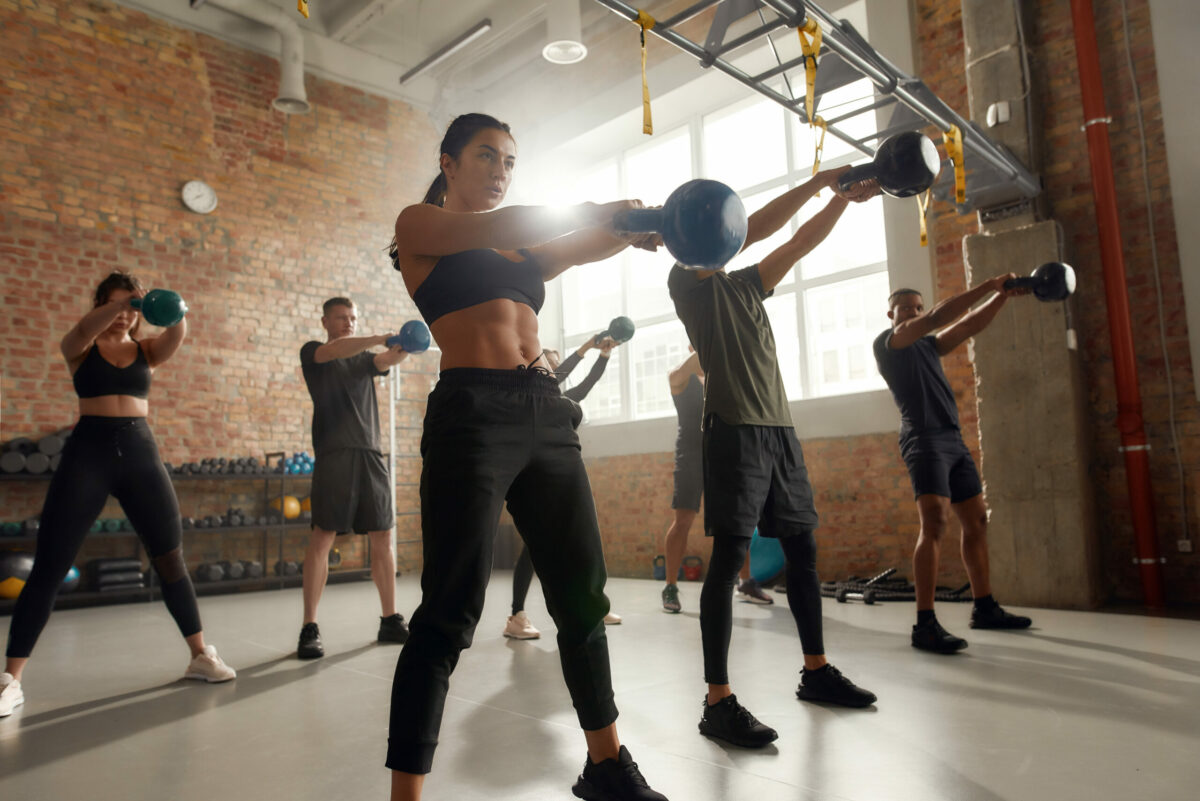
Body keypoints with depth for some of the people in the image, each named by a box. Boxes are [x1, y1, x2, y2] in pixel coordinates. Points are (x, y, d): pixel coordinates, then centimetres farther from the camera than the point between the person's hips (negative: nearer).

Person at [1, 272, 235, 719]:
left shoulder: (147, 350, 10)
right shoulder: (80, 348, 5)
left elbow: (177, 337, -12)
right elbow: (82, 331, -20)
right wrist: (121, 301, -35)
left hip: (140, 451, 2)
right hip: (89, 450, -2)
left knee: (171, 559, 4)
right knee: (49, 566, -3)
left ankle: (200, 656, 15)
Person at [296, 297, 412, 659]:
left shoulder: (364, 359, 22)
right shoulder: (312, 352, 10)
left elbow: (387, 360, -1)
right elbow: (333, 350, -14)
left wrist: (403, 347, -24)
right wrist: (381, 339, -27)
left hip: (370, 453, 5)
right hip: (333, 453, -4)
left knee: (383, 538, 3)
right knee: (322, 536, -8)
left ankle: (390, 620, 10)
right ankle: (309, 628, -2)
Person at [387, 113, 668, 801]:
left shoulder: (521, 251, 25)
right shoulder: (418, 225, 9)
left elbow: (587, 247, 10)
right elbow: (499, 229, -9)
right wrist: (603, 208, -8)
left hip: (548, 418, 7)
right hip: (473, 415, -6)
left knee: (584, 596, 9)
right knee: (451, 610, -8)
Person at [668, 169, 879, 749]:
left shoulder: (745, 283, 22)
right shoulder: (688, 279, 0)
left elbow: (802, 241, 24)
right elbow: (756, 228, -8)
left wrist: (845, 196, 14)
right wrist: (820, 180, -3)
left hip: (779, 428, 8)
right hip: (734, 429, -8)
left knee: (802, 548, 11)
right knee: (729, 555, -11)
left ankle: (815, 671, 25)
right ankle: (718, 701, -6)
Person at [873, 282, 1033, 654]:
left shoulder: (929, 345, 23)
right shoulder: (886, 342, 0)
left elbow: (968, 326, 14)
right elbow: (938, 317, -12)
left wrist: (1003, 295, 1)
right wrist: (990, 285, -13)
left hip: (953, 440, 9)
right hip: (924, 439, -9)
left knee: (976, 521, 11)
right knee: (935, 522, -21)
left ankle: (984, 608, 22)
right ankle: (924, 624, -22)